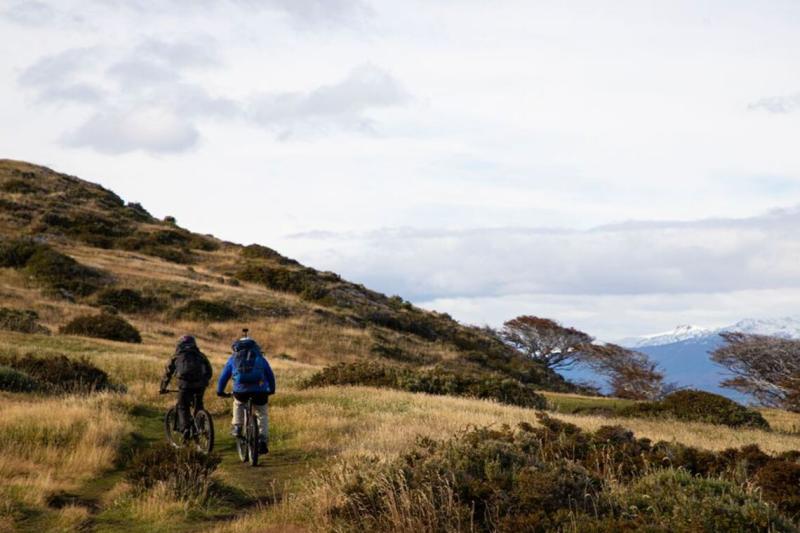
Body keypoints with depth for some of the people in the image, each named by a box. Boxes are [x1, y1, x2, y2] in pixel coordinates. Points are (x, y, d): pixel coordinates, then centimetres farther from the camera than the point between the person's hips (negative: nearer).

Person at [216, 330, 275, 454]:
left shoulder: (233, 358, 21)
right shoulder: (260, 357, 23)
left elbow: (224, 376, 23)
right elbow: (270, 375, 29)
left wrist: (220, 391, 37)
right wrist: (271, 389, 44)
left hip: (241, 391, 0)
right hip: (259, 390, 0)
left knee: (238, 404, 35)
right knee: (262, 415, 17)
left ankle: (237, 427, 25)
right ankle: (262, 442, 6)